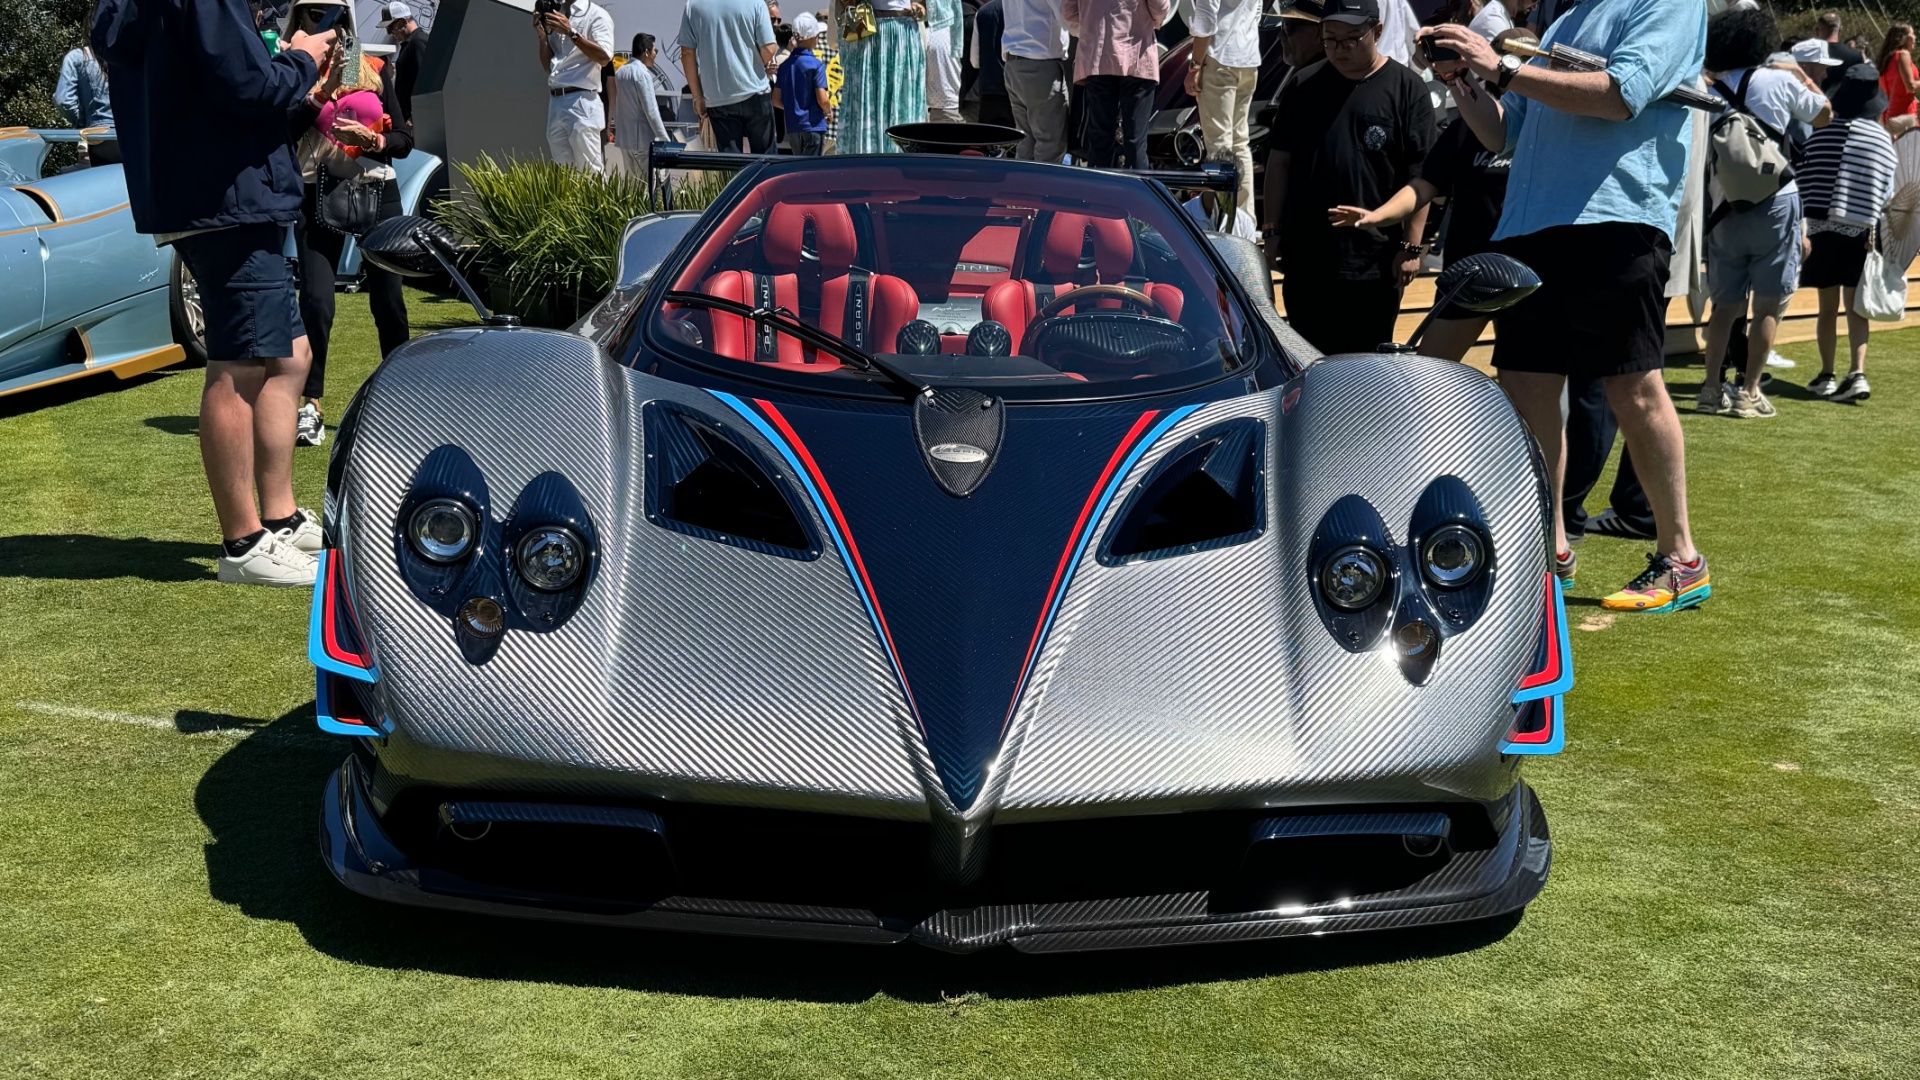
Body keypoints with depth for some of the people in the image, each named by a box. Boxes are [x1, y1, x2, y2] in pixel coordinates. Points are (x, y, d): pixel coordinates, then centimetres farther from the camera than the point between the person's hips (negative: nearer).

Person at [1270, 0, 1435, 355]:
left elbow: (1420, 174, -5)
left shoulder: (1406, 88, -3)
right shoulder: (1304, 89, 8)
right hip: (1305, 256, 4)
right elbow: (1279, 162, 12)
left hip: (1373, 262, -3)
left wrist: (1411, 246, -9)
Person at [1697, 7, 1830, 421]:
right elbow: (1824, 116, 13)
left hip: (1725, 210, 3)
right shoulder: (1779, 82, -3)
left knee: (1725, 303, 12)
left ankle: (1712, 387, 10)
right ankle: (1749, 392, 0)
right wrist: (1801, 76, 26)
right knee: (1769, 304, 2)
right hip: (1774, 205, -3)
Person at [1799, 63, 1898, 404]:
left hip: (1825, 228, -1)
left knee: (1828, 305, 7)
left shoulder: (1822, 135, -5)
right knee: (1855, 305, 7)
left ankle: (1826, 376, 10)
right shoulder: (1884, 140, -2)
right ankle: (1857, 372, -6)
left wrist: (1812, 213, 11)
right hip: (1863, 232, 1)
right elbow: (1887, 194, 0)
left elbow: (1804, 180, -3)